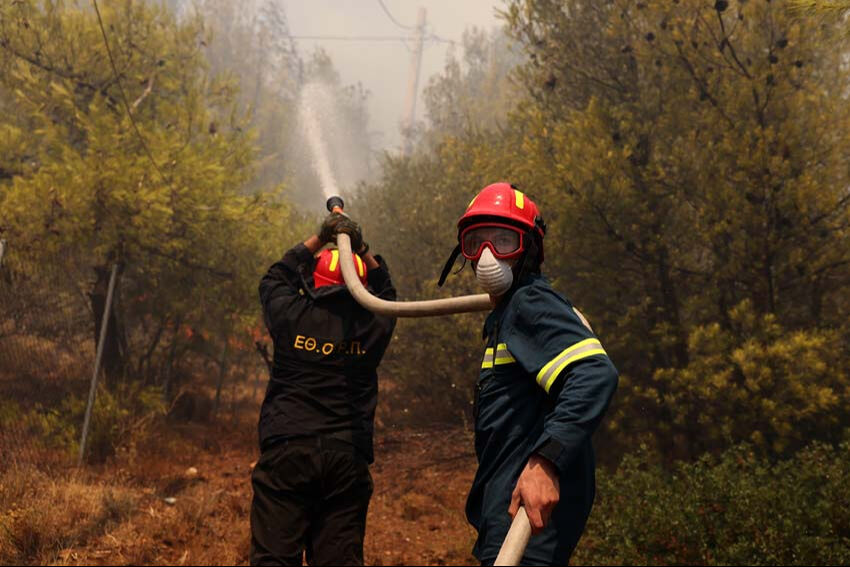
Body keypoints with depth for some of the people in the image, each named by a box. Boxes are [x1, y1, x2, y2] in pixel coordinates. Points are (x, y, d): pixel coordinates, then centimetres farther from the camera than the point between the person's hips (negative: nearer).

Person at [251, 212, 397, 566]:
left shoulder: (293, 316, 0)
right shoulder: (372, 325, 4)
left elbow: (274, 279, 23)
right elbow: (385, 292, 28)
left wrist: (319, 240, 23)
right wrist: (361, 249, 24)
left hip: (286, 452, -2)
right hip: (348, 457, 2)